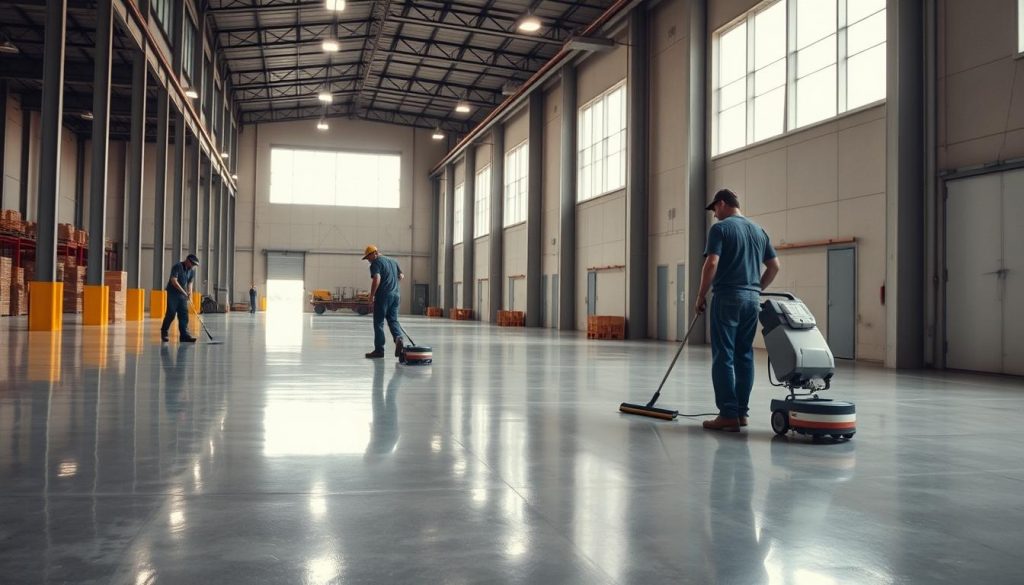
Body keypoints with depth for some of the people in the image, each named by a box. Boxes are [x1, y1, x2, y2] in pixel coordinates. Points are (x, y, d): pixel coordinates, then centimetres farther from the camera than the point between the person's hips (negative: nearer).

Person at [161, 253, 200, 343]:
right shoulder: (177, 267, -14)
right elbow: (174, 281, -21)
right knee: (171, 314, -5)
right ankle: (164, 332, 12)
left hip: (183, 295, 6)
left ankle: (184, 335, -4)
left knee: (184, 315, -1)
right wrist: (184, 292, -24)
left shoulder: (192, 270, 7)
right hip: (173, 294, -6)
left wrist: (190, 295, -4)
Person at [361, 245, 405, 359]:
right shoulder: (393, 261, 17)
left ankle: (379, 349, 2)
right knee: (393, 320, 10)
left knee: (379, 323, 1)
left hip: (383, 295, -7)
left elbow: (376, 279, -20)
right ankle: (398, 338, -17)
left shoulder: (376, 263, -7)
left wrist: (371, 295, -14)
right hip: (395, 295, 7)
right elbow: (401, 276, 26)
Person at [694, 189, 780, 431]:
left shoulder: (720, 228, -6)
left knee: (723, 357, -5)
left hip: (727, 297, -7)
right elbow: (774, 266, 15)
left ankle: (728, 414, -8)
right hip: (752, 299, 7)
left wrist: (701, 296, -6)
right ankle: (741, 412, 12)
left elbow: (711, 264, -15)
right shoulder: (759, 230, 15)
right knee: (744, 356, 10)